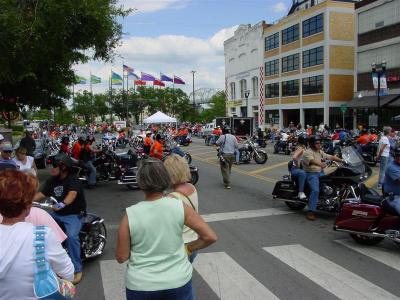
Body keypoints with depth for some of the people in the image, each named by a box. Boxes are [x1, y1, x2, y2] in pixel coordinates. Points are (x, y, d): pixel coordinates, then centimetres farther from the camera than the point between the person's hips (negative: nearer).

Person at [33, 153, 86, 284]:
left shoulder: (72, 180, -16)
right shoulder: (52, 180, 7)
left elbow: (72, 194, -34)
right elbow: (42, 194, 6)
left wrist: (62, 204, -54)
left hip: (74, 214, -7)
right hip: (57, 213, 7)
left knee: (71, 236, -30)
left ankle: (77, 269, -17)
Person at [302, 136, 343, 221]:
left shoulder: (320, 152, 14)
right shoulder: (307, 152, -12)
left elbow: (331, 157, 10)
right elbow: (312, 161, -31)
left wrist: (343, 160, -1)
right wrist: (320, 164, -51)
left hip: (320, 172, 8)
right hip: (311, 174, -8)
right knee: (315, 190, -26)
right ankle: (311, 212, -24)